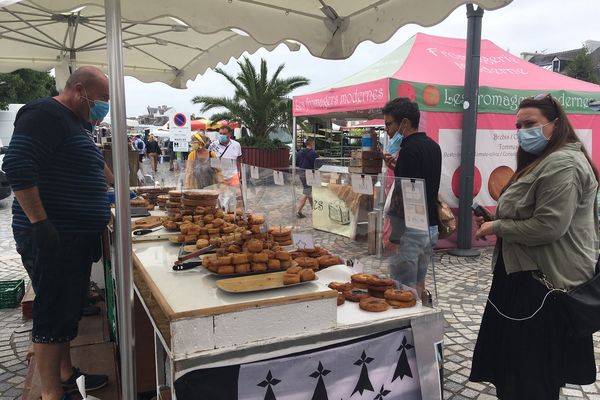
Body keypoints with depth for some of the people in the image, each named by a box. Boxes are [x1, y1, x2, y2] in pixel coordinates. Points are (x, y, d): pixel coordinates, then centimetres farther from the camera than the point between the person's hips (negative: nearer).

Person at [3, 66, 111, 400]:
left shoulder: (74, 123, 18)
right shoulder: (46, 115, -13)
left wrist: (101, 205, 23)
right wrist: (39, 222, -25)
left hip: (75, 238, 10)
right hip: (52, 238, -10)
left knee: (70, 310, 18)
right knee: (53, 315, -1)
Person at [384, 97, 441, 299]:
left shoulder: (409, 149, -16)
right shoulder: (433, 146, 12)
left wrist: (393, 235, -17)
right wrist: (397, 168, 14)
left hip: (411, 228, -9)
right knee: (419, 284, 18)